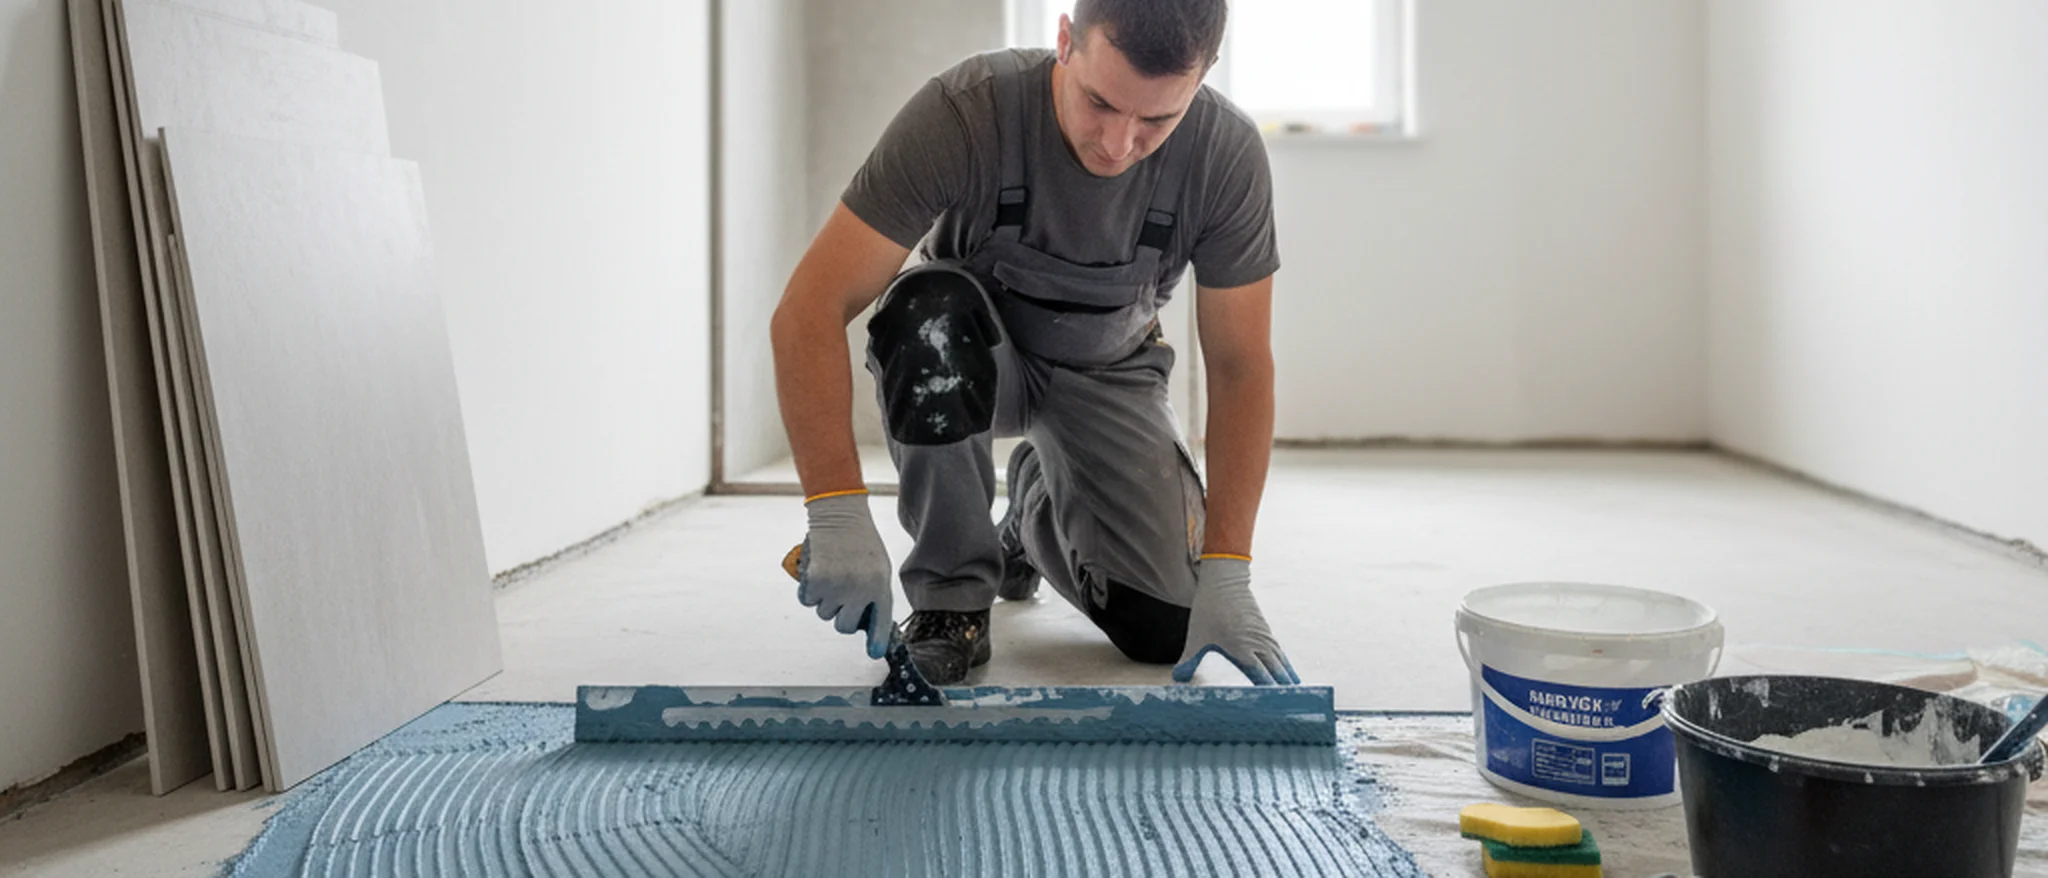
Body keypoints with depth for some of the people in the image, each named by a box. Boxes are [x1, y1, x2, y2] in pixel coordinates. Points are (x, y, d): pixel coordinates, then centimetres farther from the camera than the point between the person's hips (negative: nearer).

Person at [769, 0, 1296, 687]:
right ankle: (952, 591, -16)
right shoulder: (966, 111, -33)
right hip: (976, 350, -2)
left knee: (1166, 628, -14)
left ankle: (1037, 504, 21)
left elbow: (1239, 367, -18)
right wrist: (837, 515, -45)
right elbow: (808, 312, -35)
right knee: (931, 317, -39)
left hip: (1106, 373, 2)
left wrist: (1226, 579, -24)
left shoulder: (1228, 154, -25)